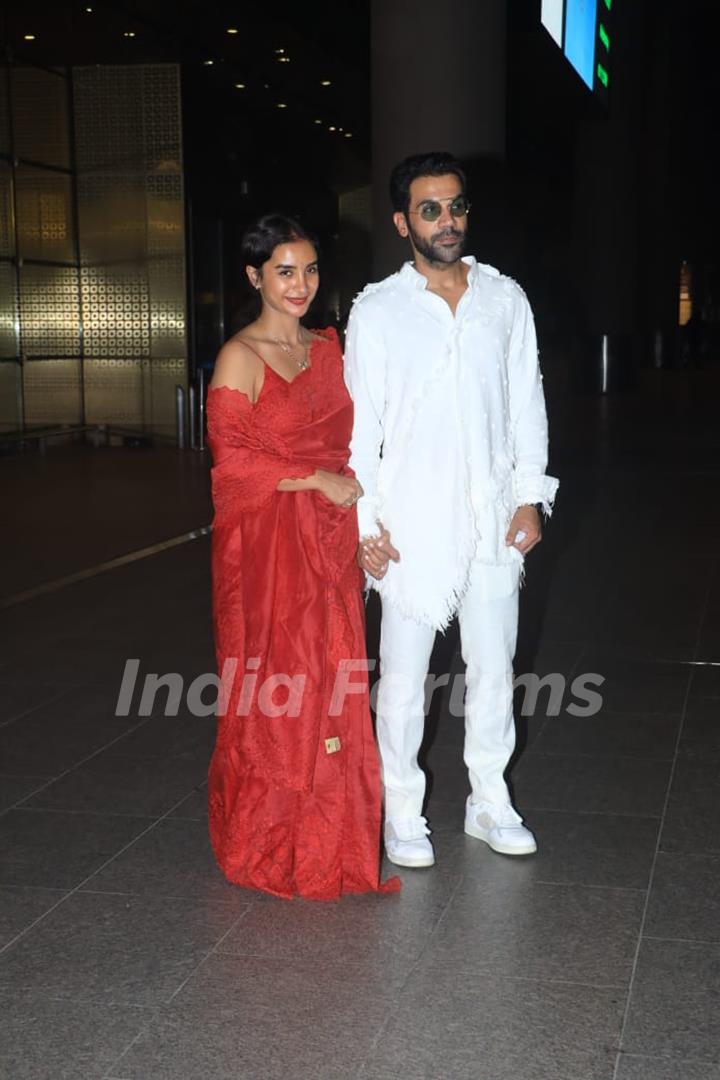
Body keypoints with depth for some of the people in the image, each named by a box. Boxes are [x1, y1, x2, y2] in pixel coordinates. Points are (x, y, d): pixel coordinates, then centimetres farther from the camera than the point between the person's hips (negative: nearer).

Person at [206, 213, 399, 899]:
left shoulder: (328, 347, 13)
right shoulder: (240, 357, -7)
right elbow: (231, 458, -14)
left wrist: (362, 525, 11)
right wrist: (317, 479, -15)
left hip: (328, 542, 6)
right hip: (265, 546, -6)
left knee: (331, 680, 7)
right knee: (274, 688, 0)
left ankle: (328, 837, 21)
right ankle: (268, 845, 16)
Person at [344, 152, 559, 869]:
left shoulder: (506, 299, 7)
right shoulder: (377, 310, -2)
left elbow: (526, 401, 10)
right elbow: (359, 424, -2)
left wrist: (530, 496, 4)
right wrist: (364, 522, -6)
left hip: (494, 515, 3)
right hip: (412, 521, -3)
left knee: (493, 664, 11)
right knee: (404, 671, 3)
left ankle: (489, 802, 26)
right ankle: (402, 814, 17)